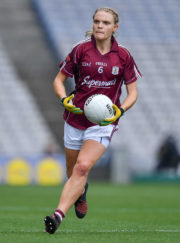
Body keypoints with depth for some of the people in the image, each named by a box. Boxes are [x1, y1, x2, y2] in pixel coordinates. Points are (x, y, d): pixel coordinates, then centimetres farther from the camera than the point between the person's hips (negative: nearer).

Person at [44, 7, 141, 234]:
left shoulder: (123, 56, -2)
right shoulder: (81, 50, -2)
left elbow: (133, 92, 5)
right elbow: (59, 80, 5)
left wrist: (120, 110, -14)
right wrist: (64, 99, -16)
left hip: (104, 120, -2)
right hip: (76, 116, 2)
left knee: (83, 166, -21)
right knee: (72, 171, 13)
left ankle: (58, 215, -28)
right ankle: (81, 193, 50)